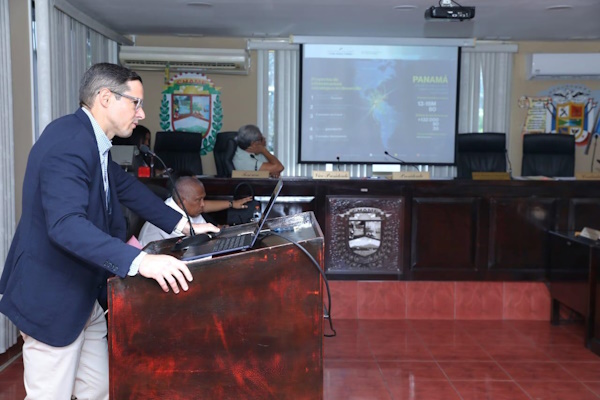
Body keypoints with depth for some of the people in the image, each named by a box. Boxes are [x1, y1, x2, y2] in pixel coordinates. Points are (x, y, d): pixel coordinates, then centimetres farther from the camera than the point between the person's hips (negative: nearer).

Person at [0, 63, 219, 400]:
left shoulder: (90, 140, 6)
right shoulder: (69, 141, -26)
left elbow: (126, 186, 17)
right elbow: (66, 225, -38)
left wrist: (181, 224, 8)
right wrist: (139, 261, -46)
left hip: (82, 292, 10)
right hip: (51, 296, -10)